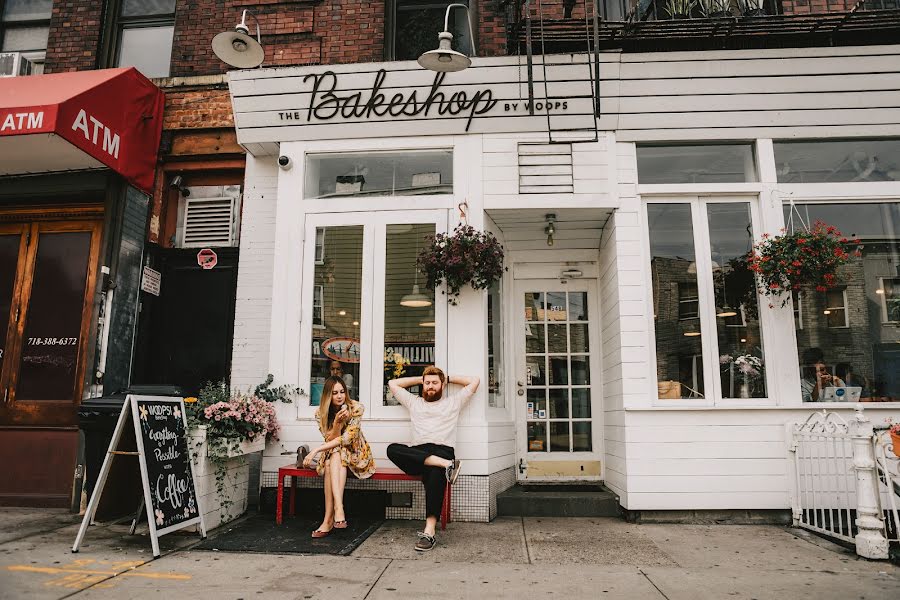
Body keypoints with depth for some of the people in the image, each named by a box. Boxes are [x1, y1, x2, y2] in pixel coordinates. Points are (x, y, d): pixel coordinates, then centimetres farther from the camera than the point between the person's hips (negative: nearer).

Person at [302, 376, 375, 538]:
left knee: (335, 455, -34)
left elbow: (347, 438, -22)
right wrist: (337, 422, -32)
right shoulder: (321, 412, -5)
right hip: (332, 455, 3)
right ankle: (338, 509, -44)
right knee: (332, 458, -33)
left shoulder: (356, 408, -16)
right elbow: (329, 439, -12)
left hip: (355, 453, -2)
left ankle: (329, 519, -41)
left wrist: (316, 450, -27)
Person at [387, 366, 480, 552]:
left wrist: (449, 378, 30)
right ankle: (446, 465, -37)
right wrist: (419, 379, 35)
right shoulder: (414, 402, 30)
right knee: (392, 449, -33)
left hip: (443, 451, -2)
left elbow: (475, 381, 23)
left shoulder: (453, 402, 24)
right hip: (416, 454, 2)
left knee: (436, 473, -39)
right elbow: (393, 383, 35)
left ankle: (429, 531, -43)